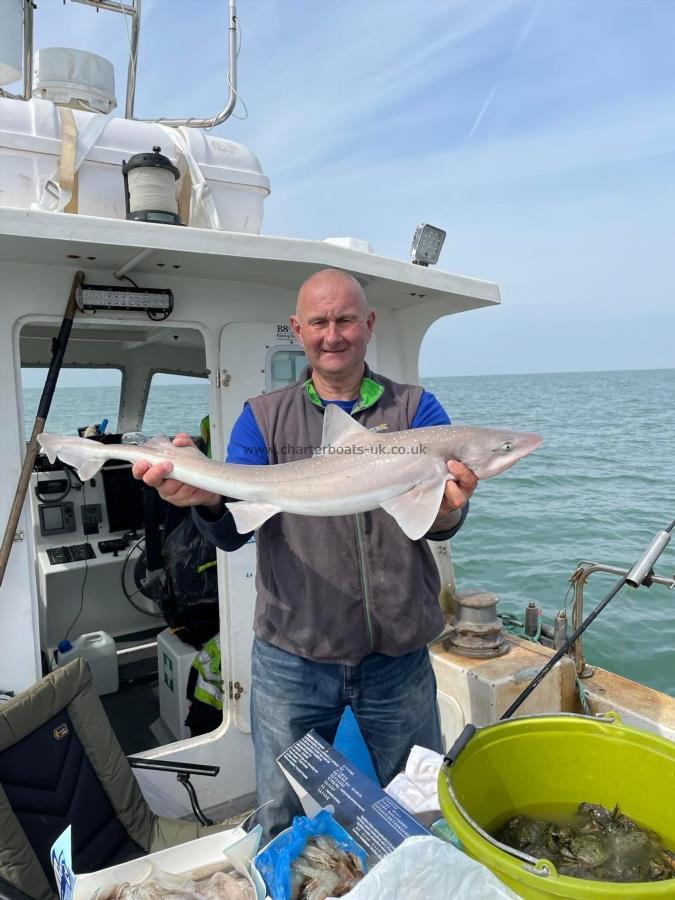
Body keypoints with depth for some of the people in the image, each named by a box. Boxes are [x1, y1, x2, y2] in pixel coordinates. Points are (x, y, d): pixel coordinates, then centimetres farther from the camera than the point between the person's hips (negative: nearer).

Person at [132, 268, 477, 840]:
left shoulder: (415, 408, 0)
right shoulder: (264, 418, 1)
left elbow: (441, 525, -11)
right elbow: (232, 532, -7)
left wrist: (449, 505, -35)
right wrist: (207, 499, -31)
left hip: (399, 659, 1)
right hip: (291, 660, 0)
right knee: (283, 824, 17)